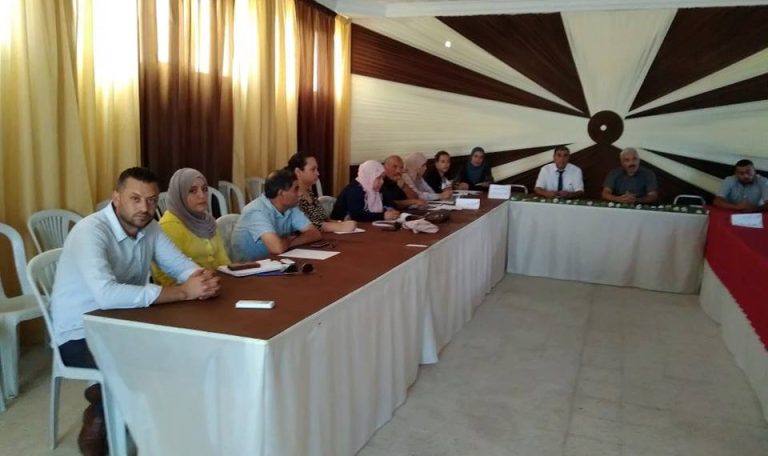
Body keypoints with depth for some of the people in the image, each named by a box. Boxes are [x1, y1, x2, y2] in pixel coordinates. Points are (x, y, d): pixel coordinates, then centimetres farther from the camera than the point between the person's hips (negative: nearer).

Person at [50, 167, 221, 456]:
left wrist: (202, 277, -28)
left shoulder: (149, 228, -1)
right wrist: (184, 292, -40)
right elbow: (107, 294, -41)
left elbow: (181, 264, -1)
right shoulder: (91, 231, -26)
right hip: (80, 334, -7)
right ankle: (99, 419, 3)